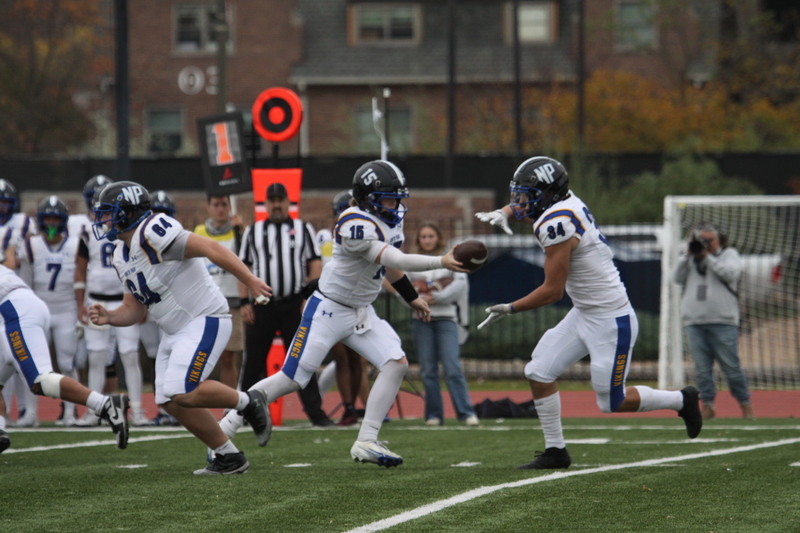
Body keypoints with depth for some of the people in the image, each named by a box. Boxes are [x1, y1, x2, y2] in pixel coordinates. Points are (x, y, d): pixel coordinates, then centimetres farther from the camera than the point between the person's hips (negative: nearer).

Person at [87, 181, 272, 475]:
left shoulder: (151, 233, -18)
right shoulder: (123, 257, 12)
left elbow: (211, 249, -24)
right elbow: (135, 309, 18)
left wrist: (250, 281, -31)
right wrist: (109, 317, -4)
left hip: (204, 321, -10)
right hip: (176, 331, 10)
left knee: (182, 392, -22)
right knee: (172, 402, 5)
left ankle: (247, 402, 0)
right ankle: (229, 457, 15)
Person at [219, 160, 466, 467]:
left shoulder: (392, 220, 4)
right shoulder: (357, 225, -26)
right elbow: (392, 260, -31)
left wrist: (411, 298, 26)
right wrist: (441, 263, -33)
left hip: (362, 313, 8)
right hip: (329, 311, -8)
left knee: (396, 364, -10)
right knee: (291, 380, -9)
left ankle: (366, 442, -8)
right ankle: (223, 430, 2)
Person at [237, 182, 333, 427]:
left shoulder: (303, 230, 7)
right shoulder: (253, 232, 10)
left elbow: (315, 266, 3)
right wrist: (244, 302, 0)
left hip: (295, 304, -1)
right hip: (262, 305, 1)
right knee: (253, 361, 4)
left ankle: (315, 411, -1)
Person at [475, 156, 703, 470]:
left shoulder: (555, 225, -24)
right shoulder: (567, 202, 2)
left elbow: (552, 292, -20)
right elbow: (522, 207, 25)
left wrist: (510, 309, -9)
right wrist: (503, 213, 3)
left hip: (611, 322, -10)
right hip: (584, 315, 10)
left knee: (612, 403, 2)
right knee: (539, 372, 4)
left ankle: (681, 400, 21)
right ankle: (555, 451, 12)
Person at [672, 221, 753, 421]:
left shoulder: (729, 254, 10)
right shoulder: (690, 258, 19)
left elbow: (730, 273, -9)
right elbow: (677, 278, 6)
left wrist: (707, 257, -10)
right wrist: (688, 255, -3)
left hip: (723, 322, -3)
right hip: (694, 322, 3)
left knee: (731, 366, -3)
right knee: (702, 368, -1)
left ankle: (745, 405, 7)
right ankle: (708, 406, 2)